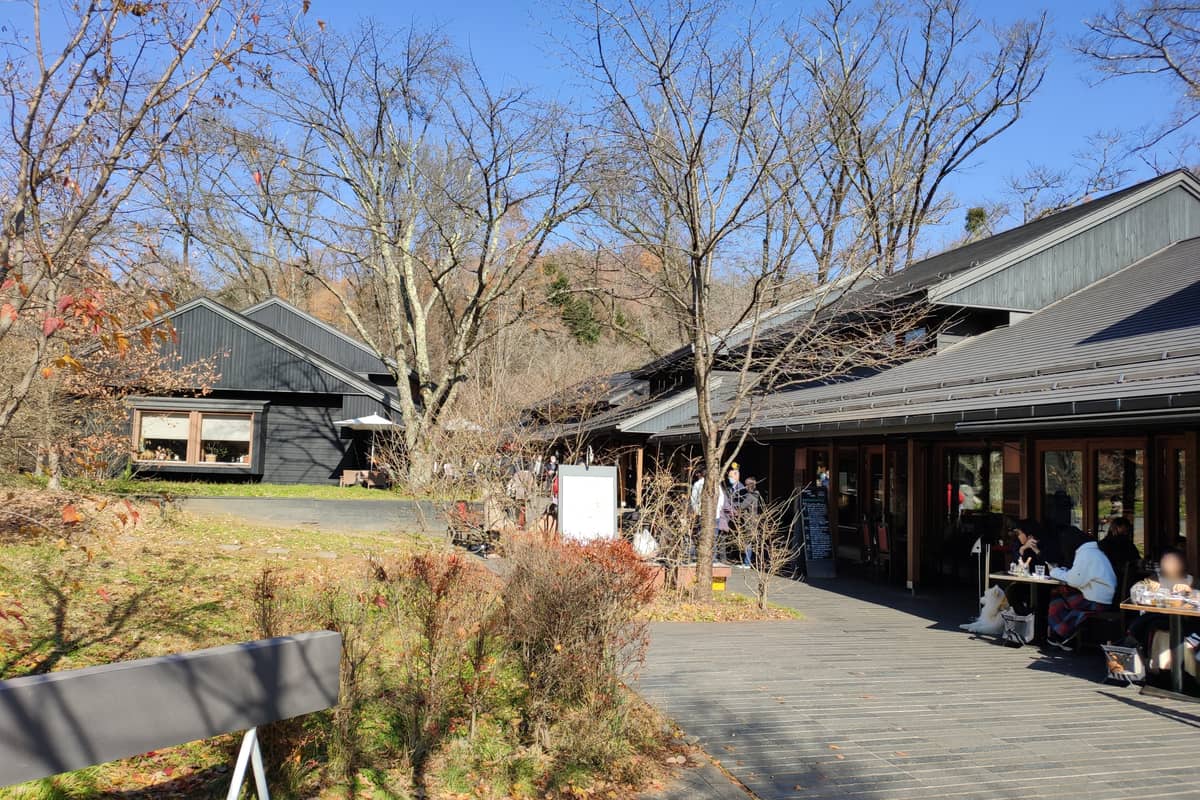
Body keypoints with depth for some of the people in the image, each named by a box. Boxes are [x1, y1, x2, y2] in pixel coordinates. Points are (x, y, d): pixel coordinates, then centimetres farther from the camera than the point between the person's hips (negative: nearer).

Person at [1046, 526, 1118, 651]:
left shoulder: (1085, 554, -15)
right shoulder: (1092, 551, 17)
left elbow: (1075, 581, -19)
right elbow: (1079, 575, 17)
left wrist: (1056, 573, -5)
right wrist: (1062, 572, 6)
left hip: (1097, 601, -9)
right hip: (1101, 596, 9)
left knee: (1058, 601, -1)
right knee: (1058, 593, 8)